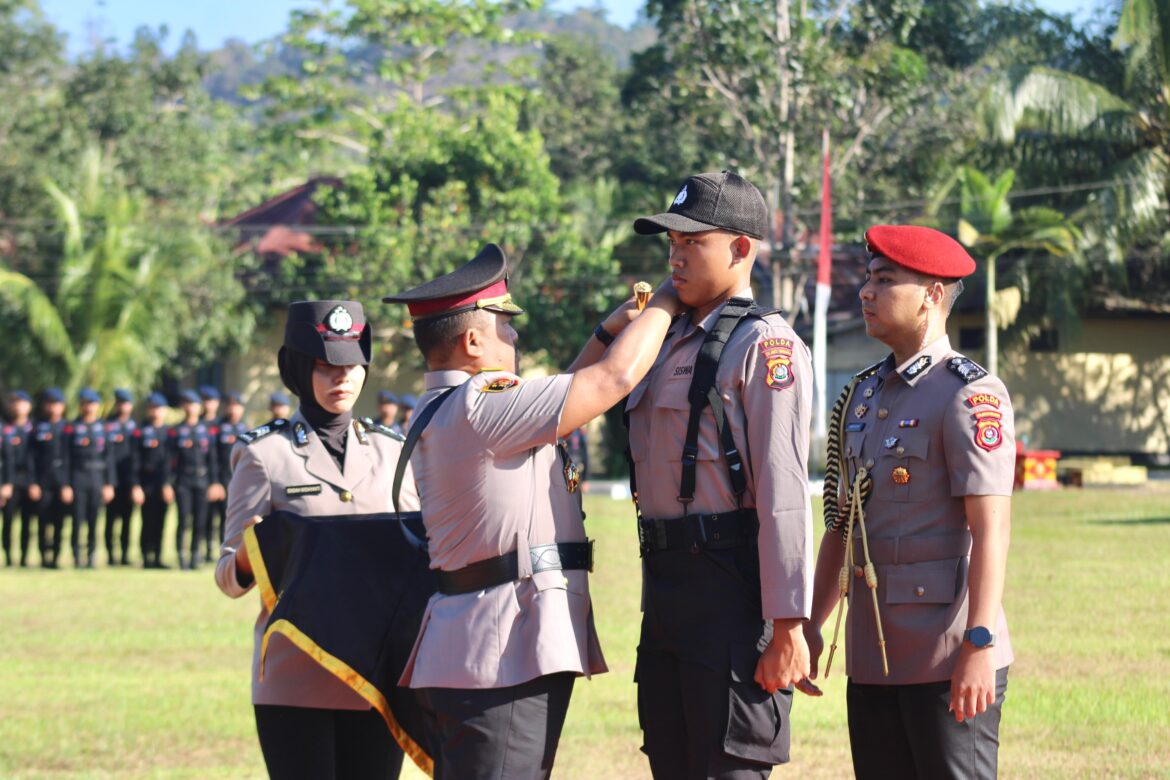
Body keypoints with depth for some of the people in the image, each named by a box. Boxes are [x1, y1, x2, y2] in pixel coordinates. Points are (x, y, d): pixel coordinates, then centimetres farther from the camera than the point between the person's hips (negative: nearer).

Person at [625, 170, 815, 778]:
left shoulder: (764, 344, -10)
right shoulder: (673, 342, 18)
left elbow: (784, 491, -16)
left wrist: (788, 625, -21)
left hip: (730, 585, -9)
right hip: (665, 583, 9)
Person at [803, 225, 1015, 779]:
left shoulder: (971, 394, -9)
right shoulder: (861, 396, 16)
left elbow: (991, 528, -16)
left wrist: (979, 644, -23)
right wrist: (810, 626, 17)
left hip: (949, 658, -8)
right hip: (872, 656, 8)